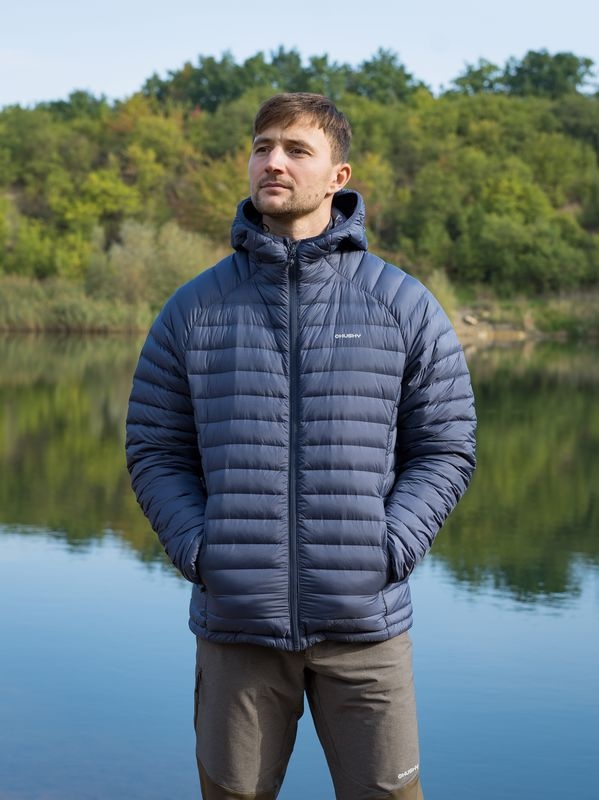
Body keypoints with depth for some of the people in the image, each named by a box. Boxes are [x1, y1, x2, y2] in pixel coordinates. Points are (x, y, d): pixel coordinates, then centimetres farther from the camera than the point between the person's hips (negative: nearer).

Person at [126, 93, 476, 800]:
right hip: (235, 625, 1)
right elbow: (155, 450, 7)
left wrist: (388, 550, -10)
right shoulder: (193, 310, 5)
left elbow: (445, 448, 4)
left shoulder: (404, 305, 3)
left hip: (365, 624, -1)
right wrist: (199, 551, -8)